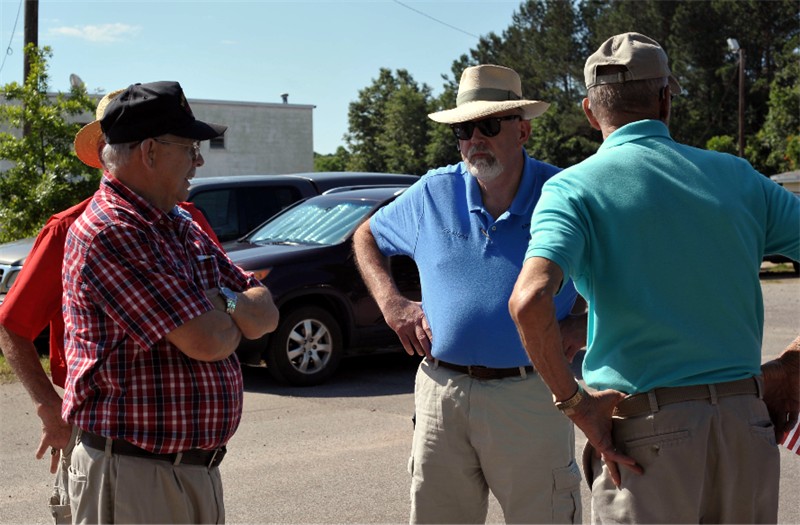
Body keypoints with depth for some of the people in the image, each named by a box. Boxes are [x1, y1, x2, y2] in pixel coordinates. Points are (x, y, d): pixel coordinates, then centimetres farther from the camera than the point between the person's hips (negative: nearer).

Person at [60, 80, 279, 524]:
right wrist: (236, 314, 0)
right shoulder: (109, 233, -17)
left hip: (200, 470, 8)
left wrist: (221, 302, -12)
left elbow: (267, 315, 9)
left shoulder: (182, 228, 12)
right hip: (133, 477, -8)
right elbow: (207, 342, -22)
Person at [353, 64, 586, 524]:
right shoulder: (434, 193, 6)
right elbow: (367, 237, 22)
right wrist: (391, 303, 8)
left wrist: (583, 327, -10)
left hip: (530, 399, -3)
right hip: (442, 394, 3)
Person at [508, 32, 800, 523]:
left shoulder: (573, 188, -5)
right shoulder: (736, 175, 7)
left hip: (645, 432, -3)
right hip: (748, 424, 4)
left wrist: (574, 401, -11)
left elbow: (531, 300, -23)